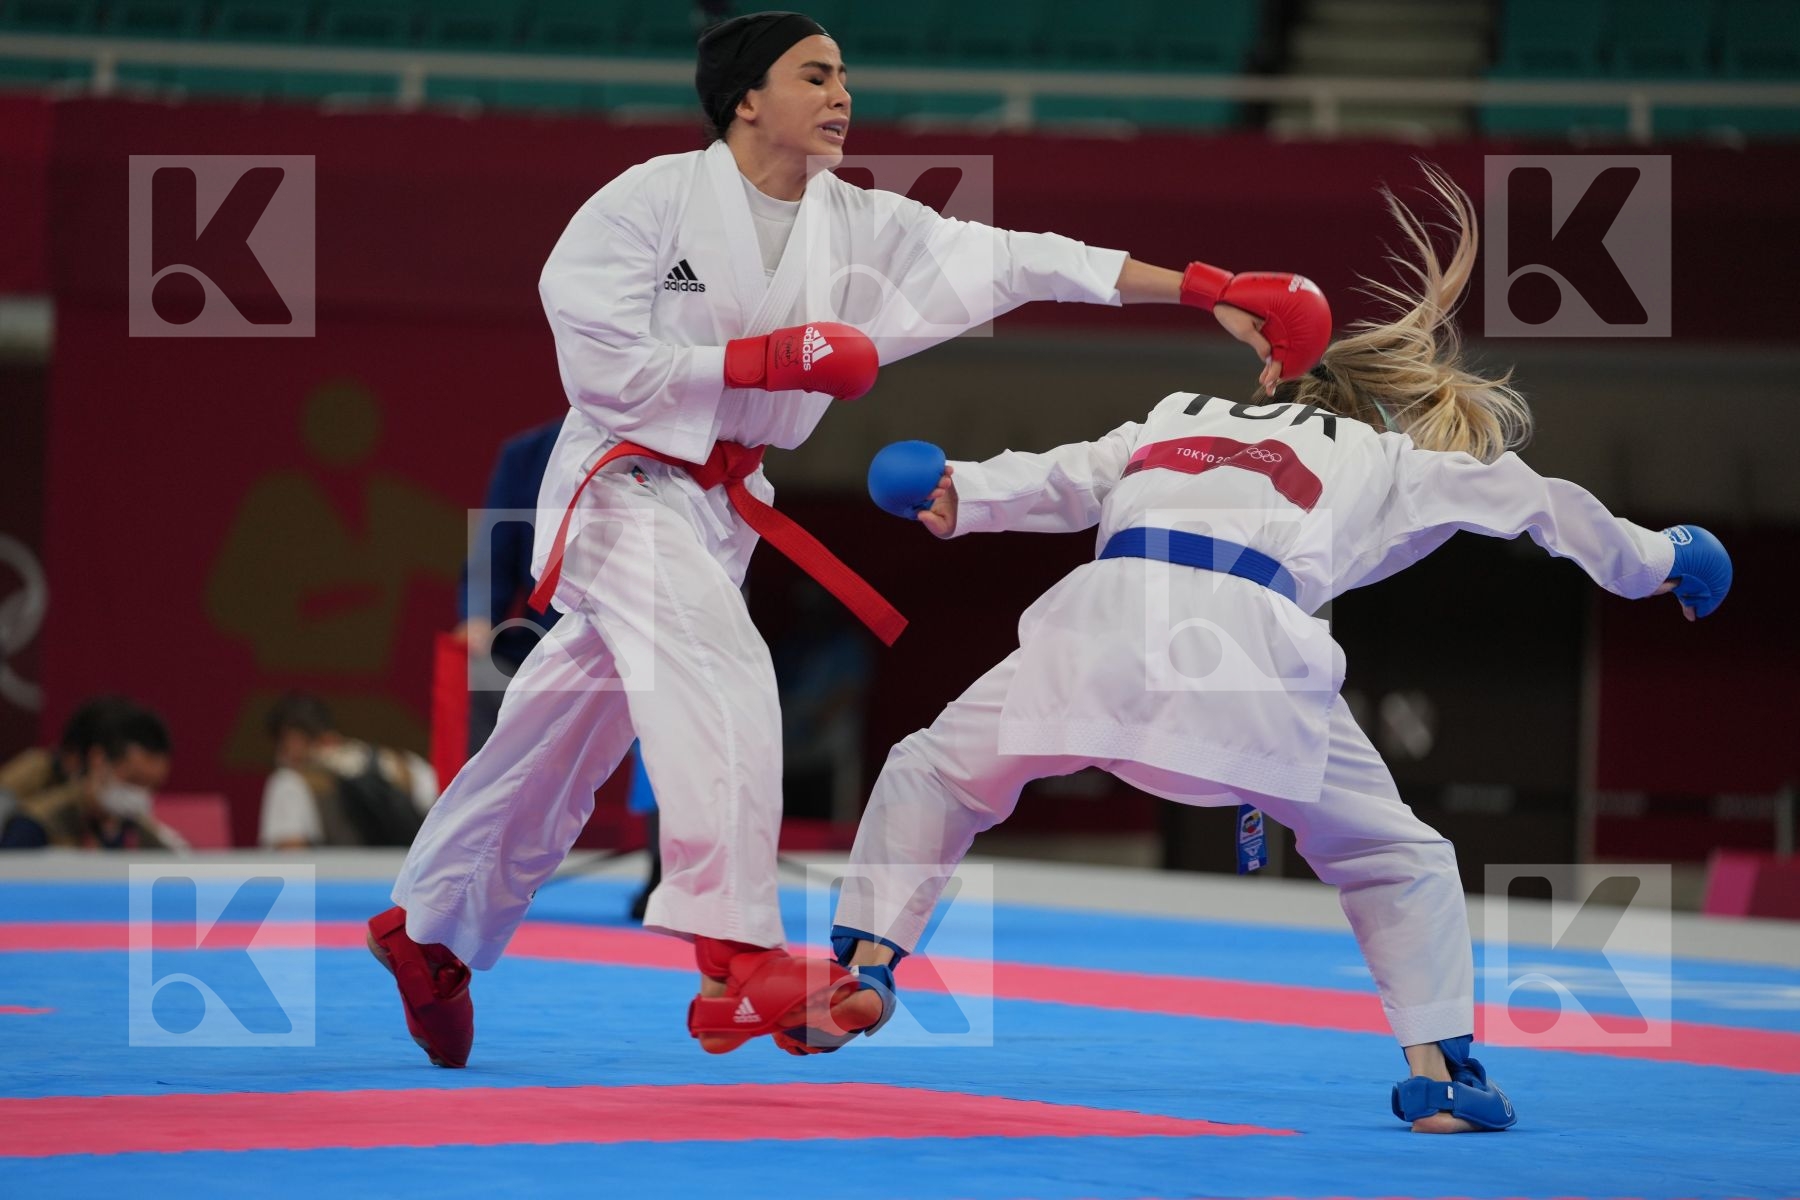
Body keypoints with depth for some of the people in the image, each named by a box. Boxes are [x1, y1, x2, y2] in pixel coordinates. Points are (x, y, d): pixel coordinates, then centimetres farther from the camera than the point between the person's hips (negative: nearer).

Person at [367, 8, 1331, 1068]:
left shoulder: (856, 228, 1)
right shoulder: (653, 201, -13)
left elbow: (1018, 262, -7)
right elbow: (602, 362, -16)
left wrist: (1208, 292, -15)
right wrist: (758, 361, -22)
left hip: (718, 504, 7)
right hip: (624, 481, -7)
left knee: (563, 750, 15)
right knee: (724, 675, -30)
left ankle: (431, 937, 34)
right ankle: (740, 965, -38)